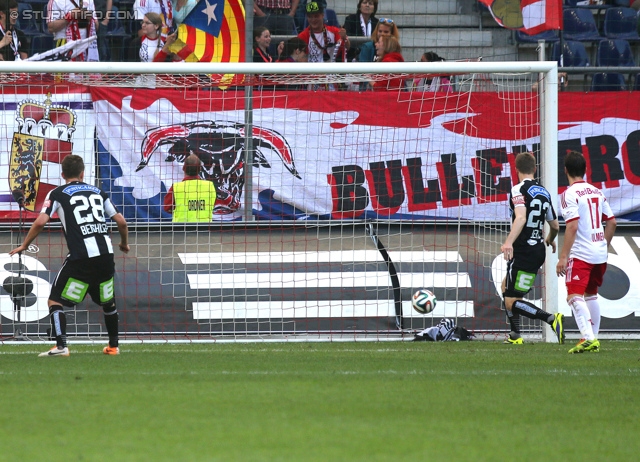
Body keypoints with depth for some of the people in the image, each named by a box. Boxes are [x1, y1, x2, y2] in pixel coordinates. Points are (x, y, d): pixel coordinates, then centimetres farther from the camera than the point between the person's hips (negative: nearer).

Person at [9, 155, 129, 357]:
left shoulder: (57, 194, 5)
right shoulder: (98, 192, 17)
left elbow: (40, 222, -6)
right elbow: (121, 221, 16)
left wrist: (24, 245, 8)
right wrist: (124, 243, 35)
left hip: (81, 258, -4)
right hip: (106, 255, 5)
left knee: (55, 301, 1)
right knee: (108, 302, 26)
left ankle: (61, 346, -17)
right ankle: (113, 346, 33)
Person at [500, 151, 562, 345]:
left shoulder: (518, 189, -11)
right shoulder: (544, 193, 12)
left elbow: (521, 217, -28)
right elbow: (555, 225, 21)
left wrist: (509, 242, -38)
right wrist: (550, 240, 43)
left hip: (523, 251, -8)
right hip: (538, 250, 8)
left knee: (511, 303, -7)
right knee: (506, 287, 27)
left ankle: (552, 319, -24)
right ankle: (515, 336, 29)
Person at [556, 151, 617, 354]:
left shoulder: (570, 194, -11)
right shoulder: (597, 192, 12)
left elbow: (572, 227, -19)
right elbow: (612, 222, 14)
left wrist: (563, 256, -18)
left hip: (580, 254, -8)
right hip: (600, 253, 8)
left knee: (574, 296, -12)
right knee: (591, 294, 20)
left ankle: (588, 338, -28)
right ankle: (593, 339, 24)